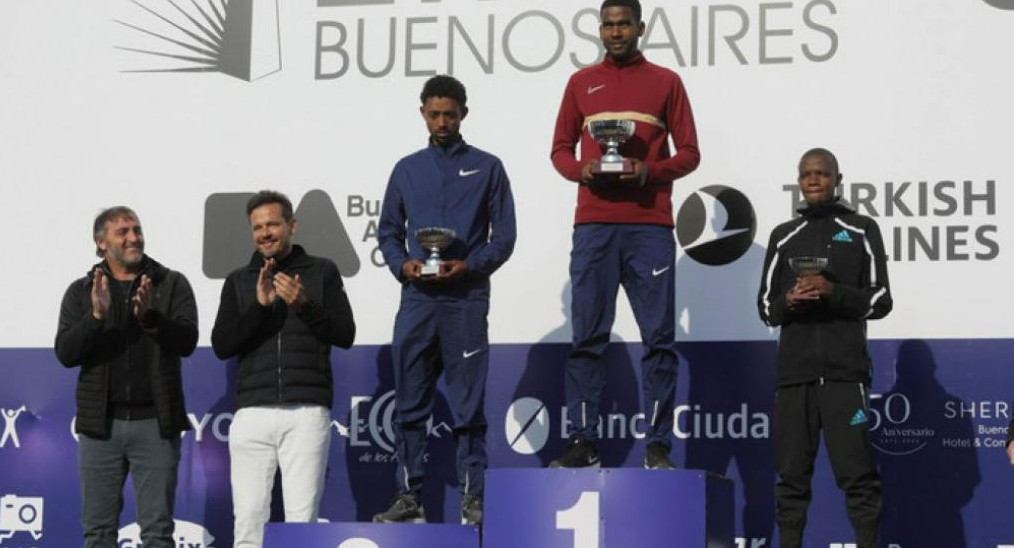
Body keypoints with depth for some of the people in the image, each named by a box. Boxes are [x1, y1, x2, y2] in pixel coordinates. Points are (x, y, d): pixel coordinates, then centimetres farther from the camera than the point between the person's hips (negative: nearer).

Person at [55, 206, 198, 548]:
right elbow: (65, 353, -4)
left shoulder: (172, 284, 4)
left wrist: (150, 316, -25)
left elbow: (187, 341, -9)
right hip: (100, 424, 2)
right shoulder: (81, 292, 8)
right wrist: (96, 316, -20)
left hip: (155, 422, -1)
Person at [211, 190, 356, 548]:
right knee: (249, 515, -2)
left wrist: (304, 305, -12)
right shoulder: (238, 281, 14)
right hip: (252, 413, 2)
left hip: (307, 414, -2)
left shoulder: (322, 272, 11)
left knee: (302, 516, -4)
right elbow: (221, 346, 4)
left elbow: (345, 335, 3)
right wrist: (259, 305, -9)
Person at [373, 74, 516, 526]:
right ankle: (409, 495, 11)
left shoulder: (487, 168, 6)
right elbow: (388, 231, 15)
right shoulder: (407, 170, 13)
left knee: (468, 405, -1)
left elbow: (504, 236, 3)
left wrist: (469, 266, -13)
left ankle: (473, 497, 4)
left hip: (465, 299, -3)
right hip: (417, 299, 3)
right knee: (409, 404, 4)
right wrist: (402, 263, -5)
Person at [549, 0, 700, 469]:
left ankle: (658, 445, 1)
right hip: (593, 223, 1)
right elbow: (560, 150, 14)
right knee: (587, 335, 0)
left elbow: (689, 153, 7)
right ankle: (583, 441, 4)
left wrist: (649, 171, -11)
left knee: (659, 337, -2)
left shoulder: (666, 82, 10)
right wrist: (582, 170, -7)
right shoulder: (581, 83, 14)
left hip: (650, 224, -1)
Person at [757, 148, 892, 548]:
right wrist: (789, 302, -7)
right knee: (792, 474, 3)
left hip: (845, 370, -3)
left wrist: (832, 291, -12)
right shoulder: (783, 236, 16)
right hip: (794, 371, 3)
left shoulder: (861, 230, 9)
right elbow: (766, 307, 15)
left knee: (857, 473, -7)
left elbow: (880, 300, 4)